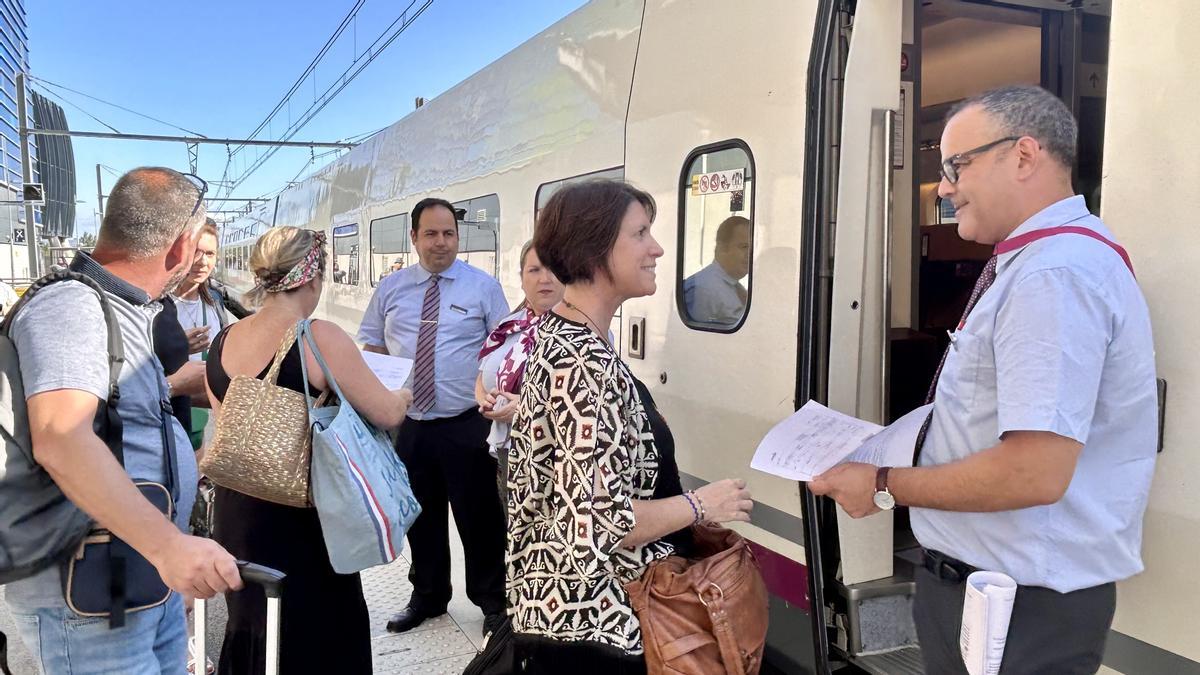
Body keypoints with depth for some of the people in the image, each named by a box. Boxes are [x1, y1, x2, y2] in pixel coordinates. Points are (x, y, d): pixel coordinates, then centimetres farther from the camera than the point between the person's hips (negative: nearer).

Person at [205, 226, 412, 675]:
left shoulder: (223, 341, 1)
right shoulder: (320, 338, -20)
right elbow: (389, 414, -16)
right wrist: (406, 394, 7)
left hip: (236, 511, 7)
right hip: (301, 519, -6)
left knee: (251, 626, 25)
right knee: (317, 639, 12)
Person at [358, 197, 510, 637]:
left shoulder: (483, 287, -1)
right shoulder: (391, 288, 9)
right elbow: (371, 343, 17)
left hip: (466, 426, -3)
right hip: (408, 424, 4)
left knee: (479, 516, 3)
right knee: (421, 516, 16)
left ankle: (492, 602, 20)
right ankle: (427, 597, 35)